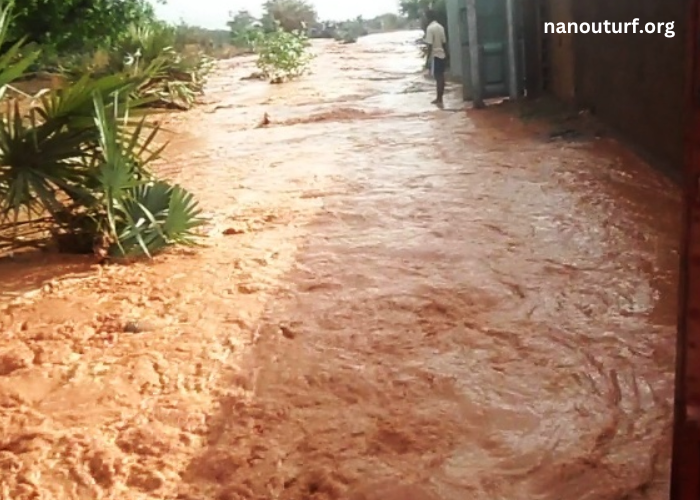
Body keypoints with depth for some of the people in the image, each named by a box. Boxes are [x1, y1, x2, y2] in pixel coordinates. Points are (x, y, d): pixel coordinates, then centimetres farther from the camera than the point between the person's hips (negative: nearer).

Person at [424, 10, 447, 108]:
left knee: (438, 78, -5)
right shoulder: (441, 26, 9)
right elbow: (444, 42, 12)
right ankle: (439, 98, 21)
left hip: (435, 55, -8)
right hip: (442, 55, 8)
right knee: (441, 77, 12)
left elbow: (430, 45, -18)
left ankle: (440, 100, -4)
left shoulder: (430, 28, -14)